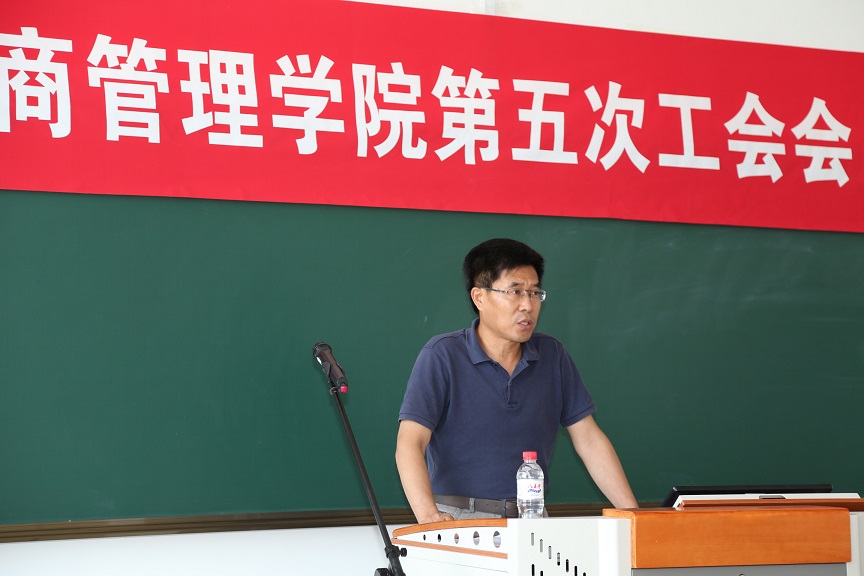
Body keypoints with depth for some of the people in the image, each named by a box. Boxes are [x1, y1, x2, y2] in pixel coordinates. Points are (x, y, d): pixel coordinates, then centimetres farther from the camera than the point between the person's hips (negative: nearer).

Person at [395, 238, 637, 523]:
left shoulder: (552, 355, 9)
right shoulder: (442, 355, -6)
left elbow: (588, 438, 10)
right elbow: (410, 441, -14)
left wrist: (633, 514, 0)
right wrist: (428, 515, -31)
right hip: (458, 519, -4)